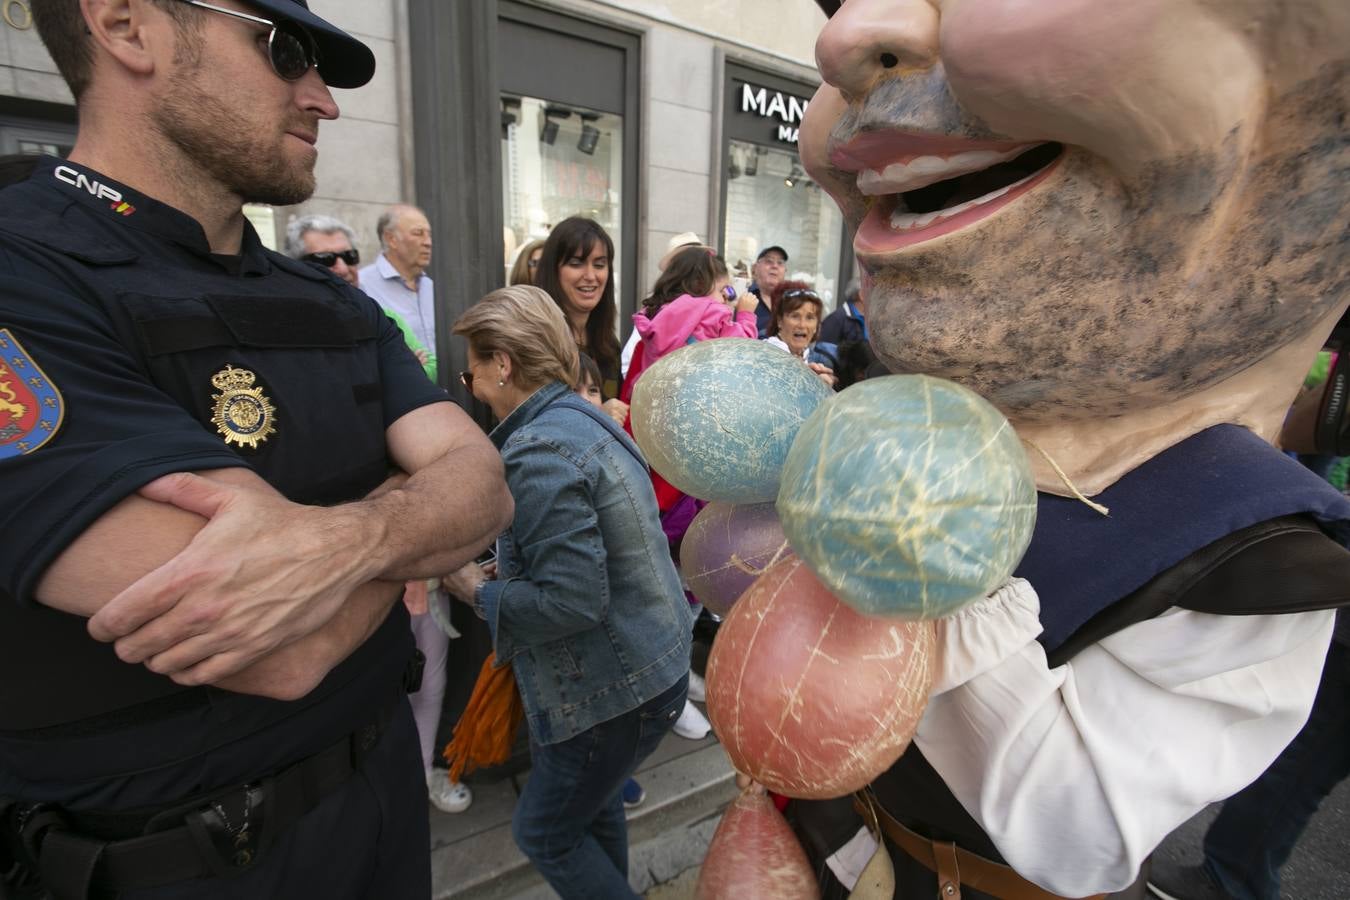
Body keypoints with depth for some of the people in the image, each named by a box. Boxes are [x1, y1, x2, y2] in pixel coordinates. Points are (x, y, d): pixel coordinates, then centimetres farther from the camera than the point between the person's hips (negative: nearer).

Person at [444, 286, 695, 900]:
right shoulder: (583, 416, 5)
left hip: (616, 688, -9)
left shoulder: (538, 452, -25)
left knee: (544, 833, 14)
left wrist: (480, 593, -13)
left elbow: (571, 600, -29)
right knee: (591, 803, 28)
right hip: (647, 660, 9)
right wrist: (502, 571, 8)